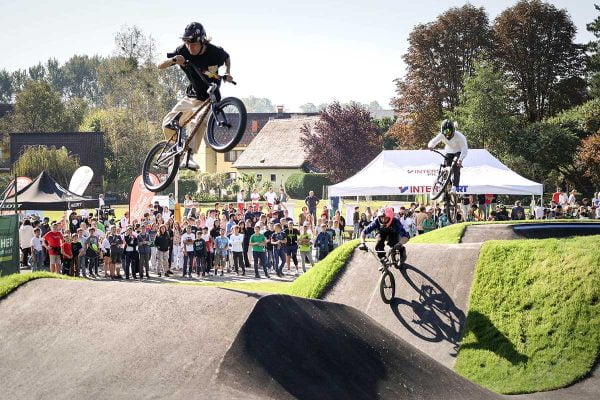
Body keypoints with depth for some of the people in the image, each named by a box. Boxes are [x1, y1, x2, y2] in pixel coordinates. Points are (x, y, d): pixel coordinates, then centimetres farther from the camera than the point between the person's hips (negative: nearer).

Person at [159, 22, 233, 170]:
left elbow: (227, 58, 8)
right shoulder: (183, 51, -15)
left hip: (209, 98, -3)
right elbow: (160, 66, -15)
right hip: (192, 95, 3)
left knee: (198, 122, -31)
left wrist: (227, 73, -10)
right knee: (168, 125, -10)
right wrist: (173, 60, -35)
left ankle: (188, 157, -32)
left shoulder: (215, 52, -18)